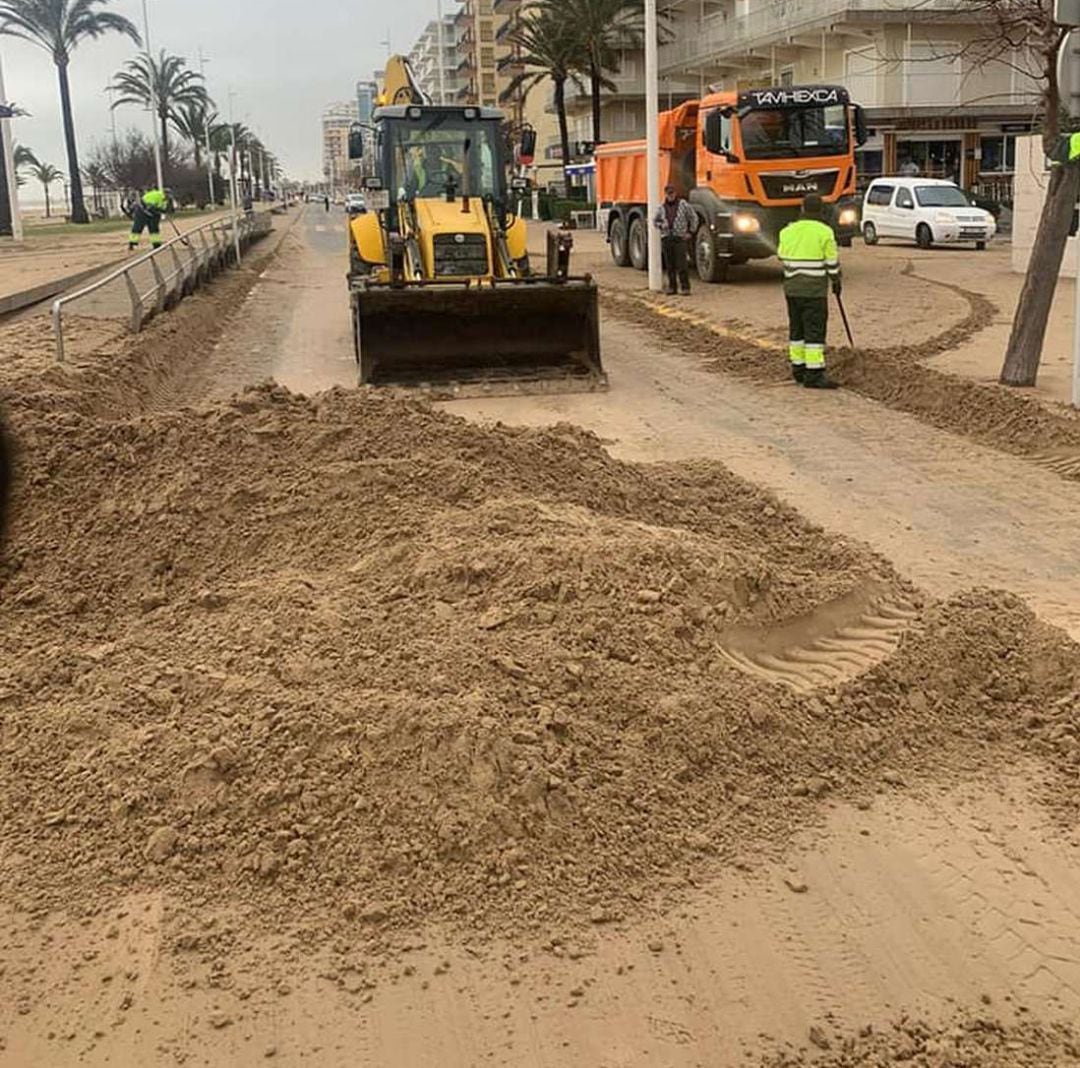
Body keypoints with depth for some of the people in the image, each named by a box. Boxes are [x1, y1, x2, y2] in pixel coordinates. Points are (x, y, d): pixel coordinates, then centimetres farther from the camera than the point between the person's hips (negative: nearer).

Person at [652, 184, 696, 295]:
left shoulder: (683, 204, -1)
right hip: (666, 239, 3)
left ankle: (685, 287, -4)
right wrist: (661, 226, 0)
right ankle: (671, 286, 12)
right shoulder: (662, 207, 7)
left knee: (681, 264, -9)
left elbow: (694, 218, 5)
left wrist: (690, 232, 2)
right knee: (670, 265, 5)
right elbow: (655, 221, 20)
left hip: (680, 239, -3)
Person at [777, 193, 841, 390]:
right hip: (814, 290, -5)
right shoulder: (824, 232, -9)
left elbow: (782, 257, 13)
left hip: (792, 288, 6)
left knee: (797, 329, 14)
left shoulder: (788, 231, 5)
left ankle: (798, 367, 20)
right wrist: (836, 281, 12)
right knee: (815, 330, -5)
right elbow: (832, 261, -3)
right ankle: (814, 374, -8)